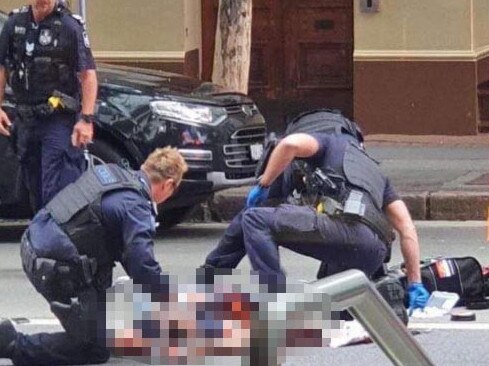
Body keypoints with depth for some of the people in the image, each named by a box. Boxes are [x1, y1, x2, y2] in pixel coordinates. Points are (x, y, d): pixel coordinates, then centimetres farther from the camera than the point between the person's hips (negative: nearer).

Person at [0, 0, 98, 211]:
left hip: (59, 120, -6)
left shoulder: (70, 26, -9)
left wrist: (86, 119, -17)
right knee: (35, 190, 14)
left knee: (55, 191, -14)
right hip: (26, 120, 6)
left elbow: (88, 75, -10)